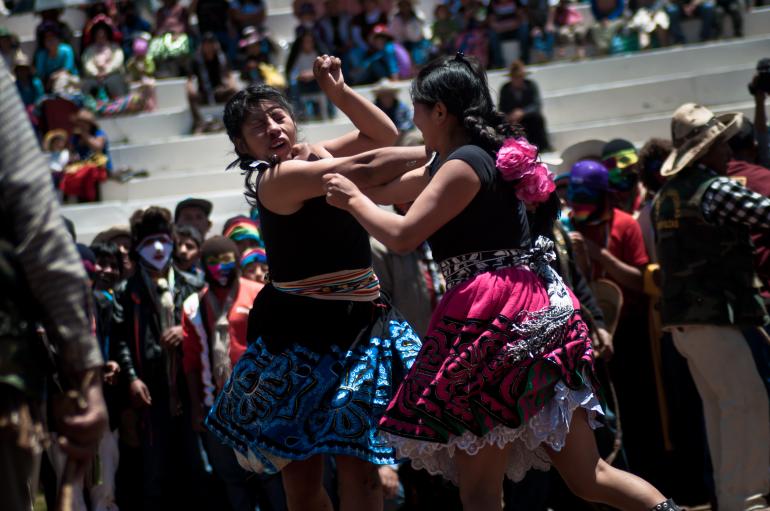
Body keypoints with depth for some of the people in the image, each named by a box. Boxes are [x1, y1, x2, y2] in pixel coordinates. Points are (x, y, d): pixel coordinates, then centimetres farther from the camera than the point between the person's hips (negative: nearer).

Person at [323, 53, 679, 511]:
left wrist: (353, 199, 2)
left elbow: (403, 235, -14)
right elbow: (390, 189, 33)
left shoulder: (464, 165, -10)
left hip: (498, 318, -10)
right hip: (536, 314, 10)